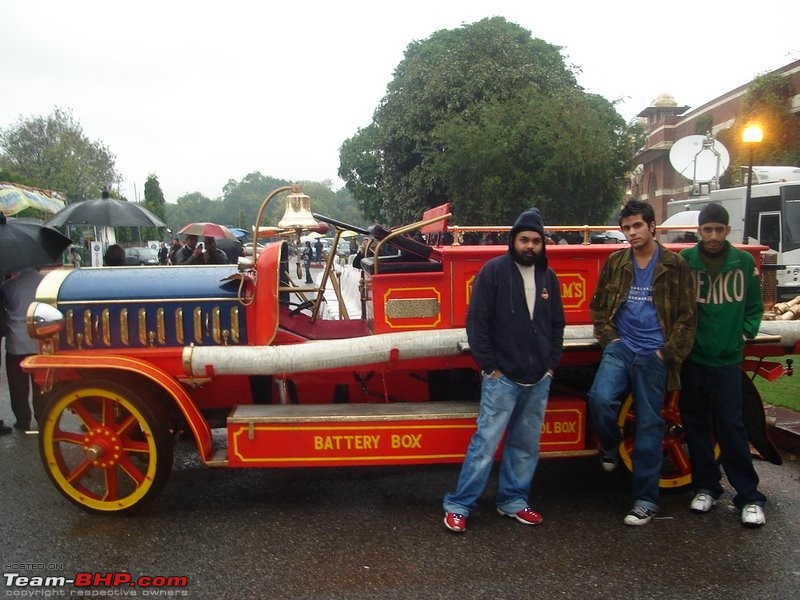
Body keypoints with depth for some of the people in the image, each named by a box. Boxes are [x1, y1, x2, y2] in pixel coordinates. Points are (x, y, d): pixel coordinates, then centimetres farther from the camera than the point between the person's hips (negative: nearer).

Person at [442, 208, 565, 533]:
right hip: (502, 377, -5)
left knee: (526, 445, 13)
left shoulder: (548, 277, 9)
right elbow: (477, 322, -9)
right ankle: (458, 506, 6)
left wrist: (551, 365, 10)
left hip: (539, 380, 6)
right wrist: (488, 366, -10)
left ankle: (513, 501, 28)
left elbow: (557, 325, 17)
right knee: (485, 442, -4)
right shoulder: (494, 271, -7)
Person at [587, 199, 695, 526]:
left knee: (648, 425, 2)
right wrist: (609, 338, 3)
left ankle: (646, 499, 14)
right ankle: (610, 448, 10)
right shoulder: (615, 262, 8)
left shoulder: (674, 265, 1)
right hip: (621, 348, 2)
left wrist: (669, 351, -7)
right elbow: (598, 306, 15)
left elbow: (687, 316, 2)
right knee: (600, 398, -23)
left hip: (654, 355, -2)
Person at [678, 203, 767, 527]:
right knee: (696, 425, 10)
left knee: (731, 427, -1)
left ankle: (750, 498, 12)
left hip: (727, 361, 0)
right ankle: (706, 488, 25)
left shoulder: (744, 262, 2)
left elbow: (754, 307, 12)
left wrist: (744, 334, 1)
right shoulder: (684, 261, -3)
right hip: (692, 359, 1)